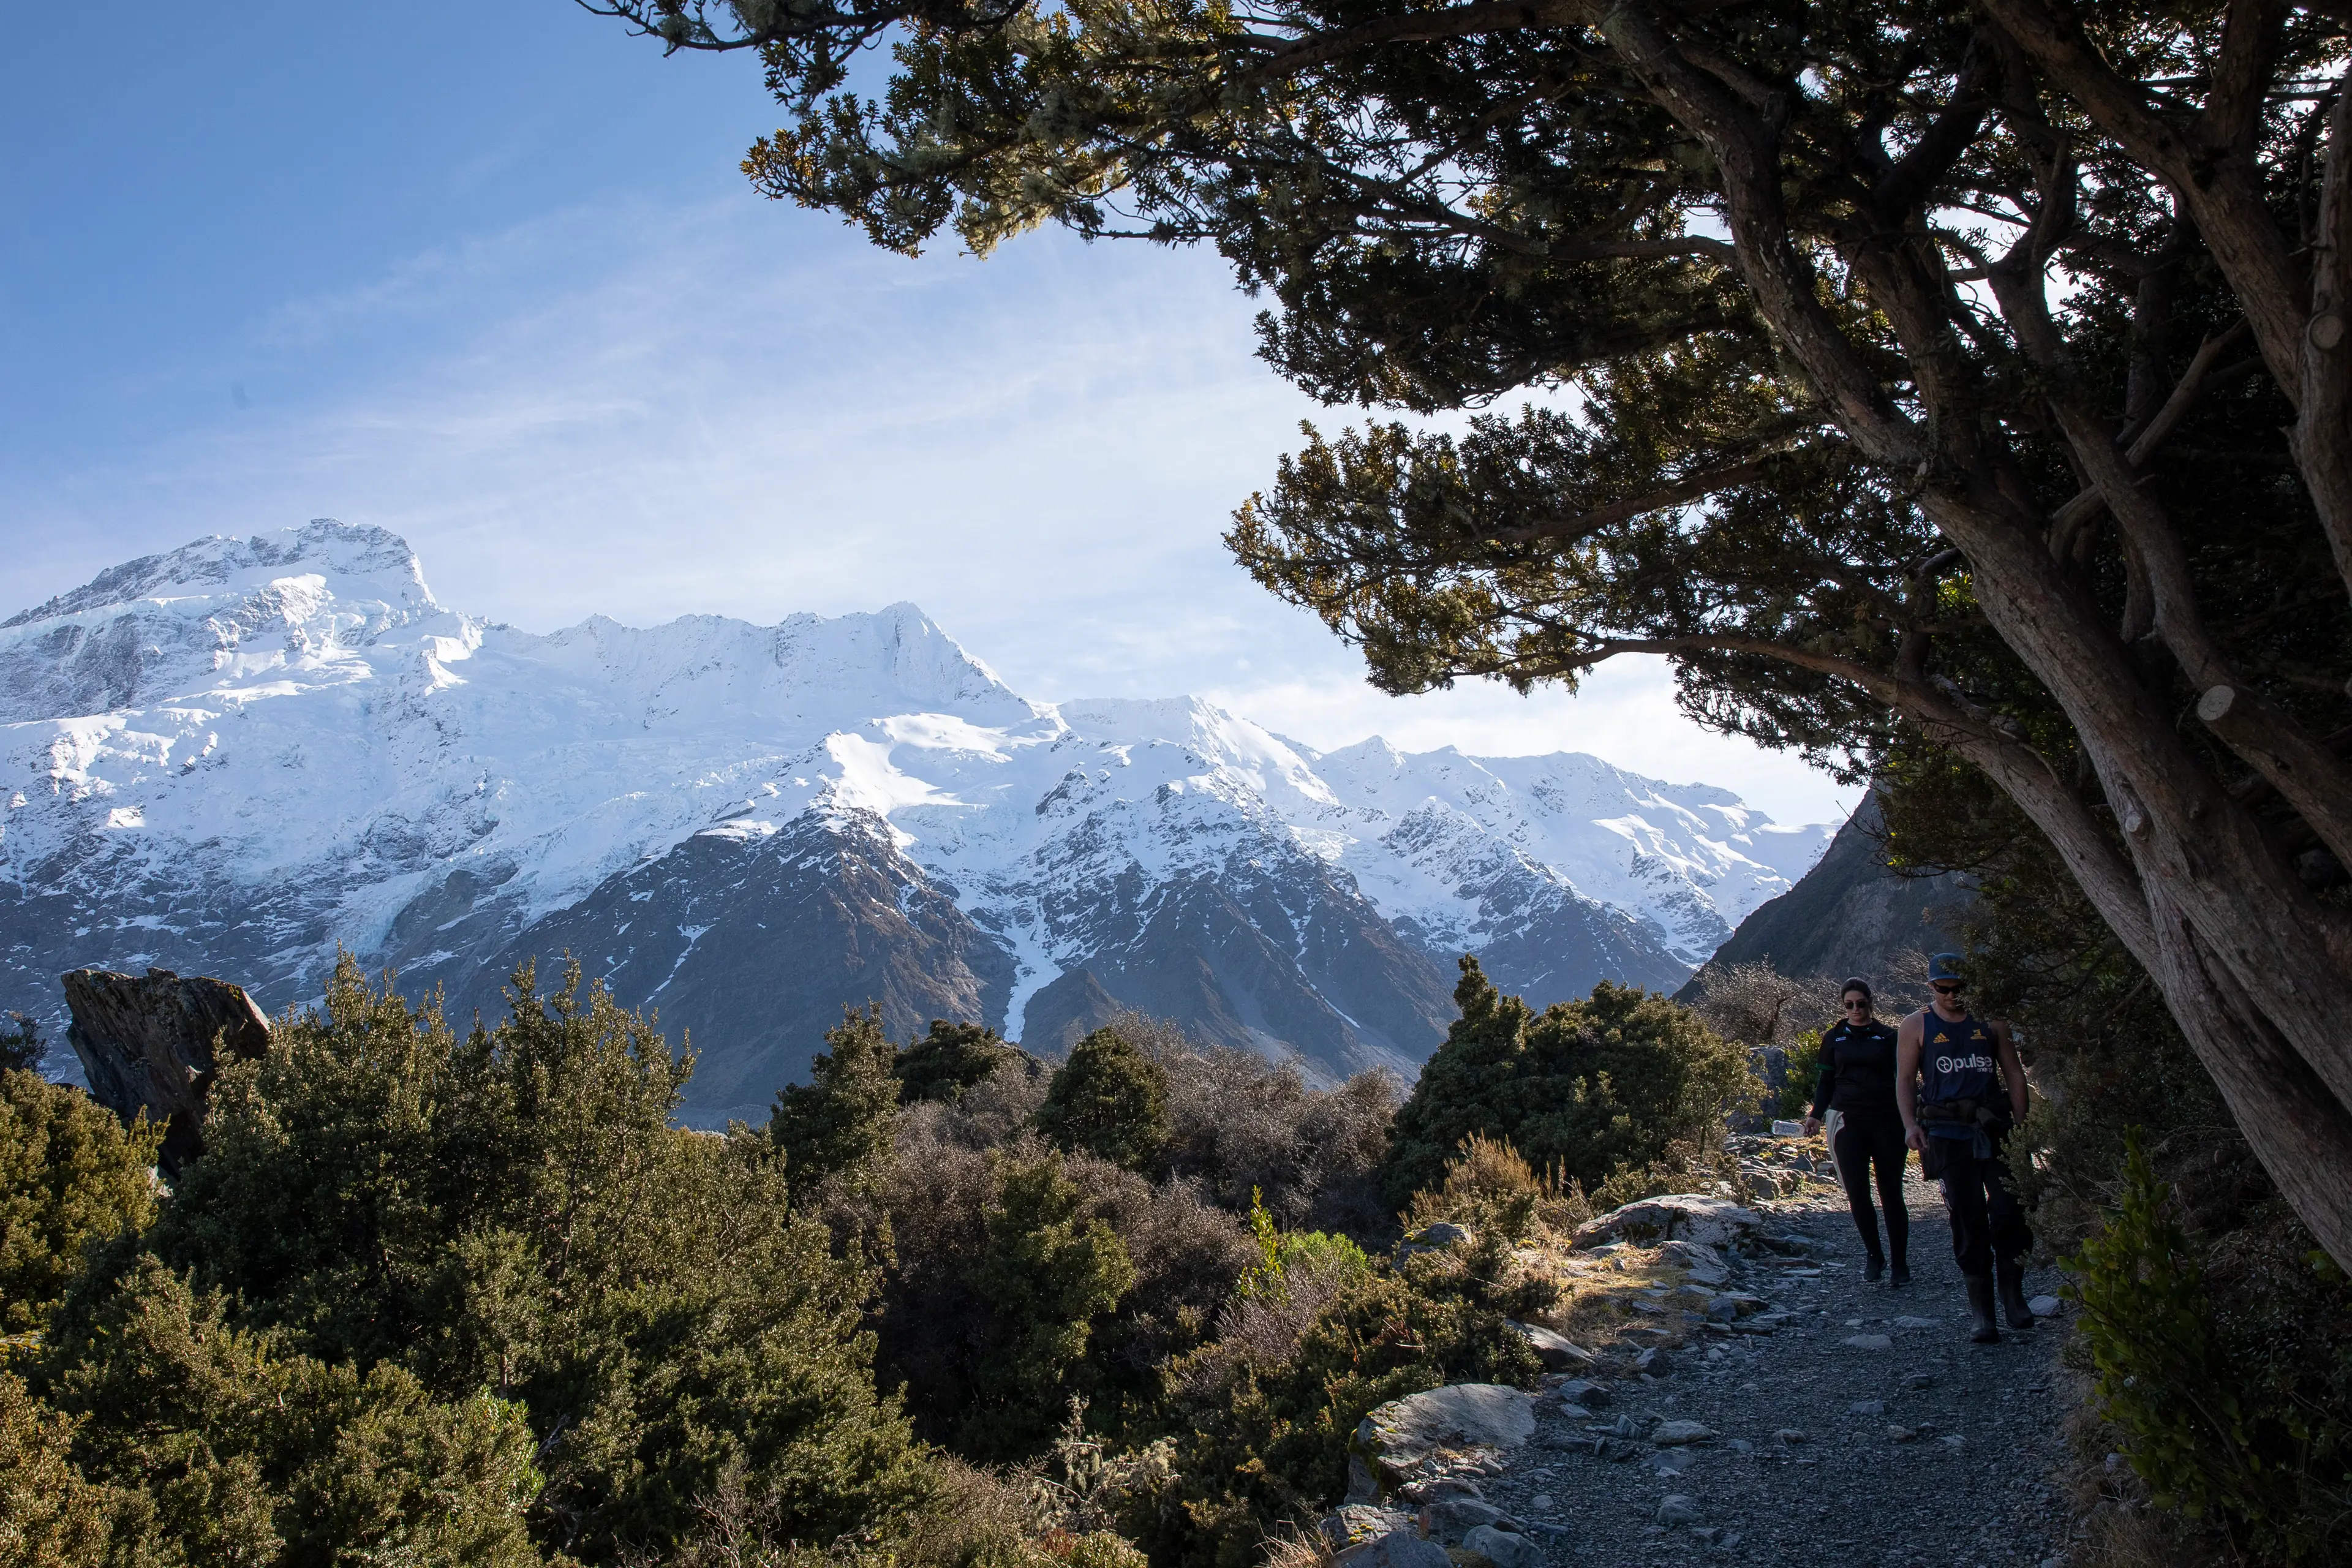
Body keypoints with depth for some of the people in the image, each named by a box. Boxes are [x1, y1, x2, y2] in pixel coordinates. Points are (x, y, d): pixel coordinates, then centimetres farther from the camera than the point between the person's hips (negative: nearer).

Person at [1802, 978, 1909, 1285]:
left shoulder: (1888, 1036, 7)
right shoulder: (1834, 1038, 11)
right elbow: (1826, 1081, 14)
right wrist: (1816, 1115, 1)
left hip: (1887, 1121, -1)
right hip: (1849, 1122, 1)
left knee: (1891, 1194, 1)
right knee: (1857, 1193, -9)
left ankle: (1900, 1264, 11)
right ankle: (1873, 1254, 10)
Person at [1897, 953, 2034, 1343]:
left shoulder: (1991, 1022, 10)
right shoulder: (1916, 1026, 7)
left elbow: (2014, 1073, 12)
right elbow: (1905, 1079, 4)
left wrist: (2019, 1122, 2)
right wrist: (1910, 1125, -10)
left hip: (1995, 1130, 1)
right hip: (1947, 1135, -1)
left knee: (2008, 1213, -9)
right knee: (1968, 1223, -1)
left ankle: (2013, 1293, 11)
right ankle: (1981, 1309, 6)